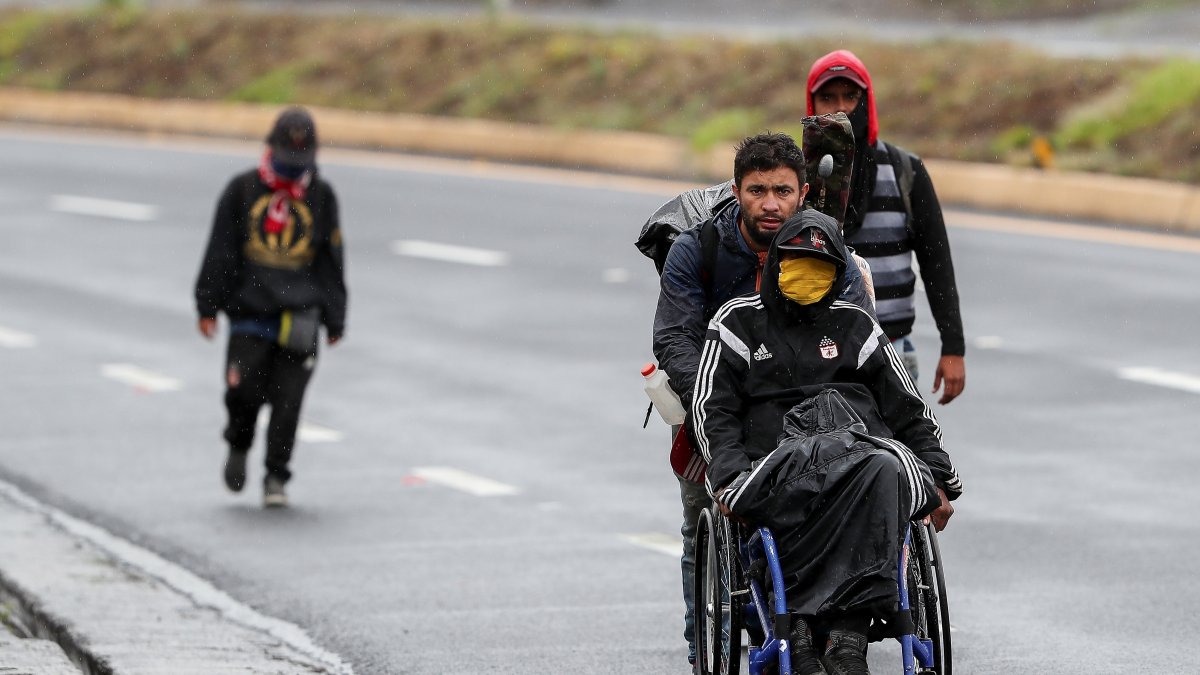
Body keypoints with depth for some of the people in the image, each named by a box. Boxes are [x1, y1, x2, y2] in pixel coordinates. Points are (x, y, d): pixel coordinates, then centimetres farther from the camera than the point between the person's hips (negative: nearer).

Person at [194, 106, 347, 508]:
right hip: (249, 311, 0)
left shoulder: (321, 196, 8)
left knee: (287, 400, -5)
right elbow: (219, 252, 7)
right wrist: (208, 306, 3)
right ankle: (238, 445, 24)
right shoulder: (242, 190, 5)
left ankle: (276, 478, 7)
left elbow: (331, 262, 11)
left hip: (299, 317, 0)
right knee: (243, 390, -7)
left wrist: (334, 320, 9)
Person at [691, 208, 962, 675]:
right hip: (778, 457, -3)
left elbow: (907, 408, 24)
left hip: (861, 440, 3)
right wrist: (730, 476, -10)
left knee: (887, 471, -37)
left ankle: (847, 637, -45)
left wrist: (937, 481, 13)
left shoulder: (854, 325, 25)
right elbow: (712, 408, 8)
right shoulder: (739, 321, 18)